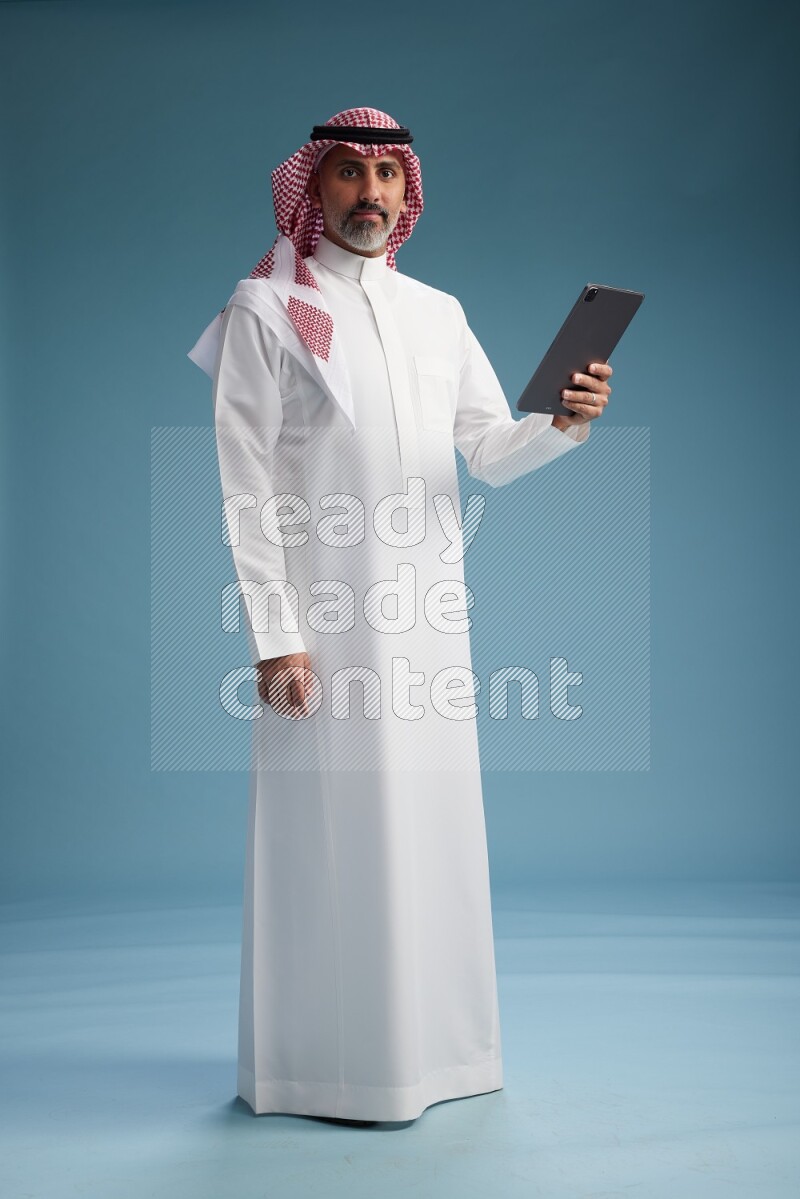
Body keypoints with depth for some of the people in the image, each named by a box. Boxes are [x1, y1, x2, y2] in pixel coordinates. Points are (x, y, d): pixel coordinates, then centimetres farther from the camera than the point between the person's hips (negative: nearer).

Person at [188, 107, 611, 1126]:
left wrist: (563, 423, -8)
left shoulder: (437, 312, 16)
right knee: (334, 827, -2)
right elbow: (247, 487, -6)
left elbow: (493, 451, 13)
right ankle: (327, 1064, 14)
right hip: (327, 614, -5)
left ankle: (431, 1043, 26)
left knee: (433, 822, 10)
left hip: (428, 613, 5)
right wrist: (274, 637, -13)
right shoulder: (264, 312, 1)